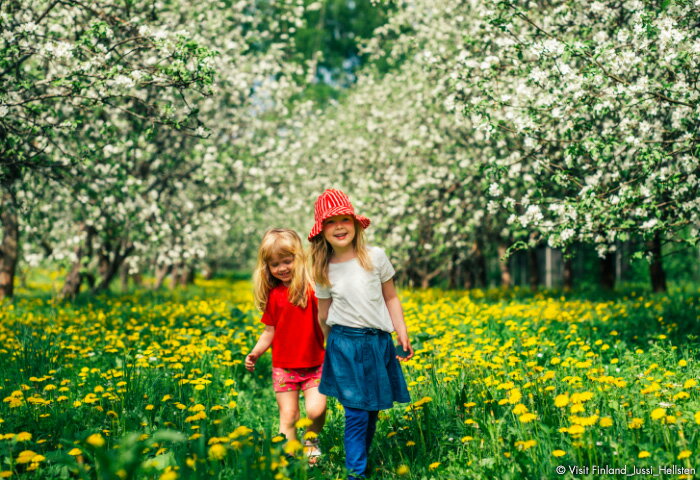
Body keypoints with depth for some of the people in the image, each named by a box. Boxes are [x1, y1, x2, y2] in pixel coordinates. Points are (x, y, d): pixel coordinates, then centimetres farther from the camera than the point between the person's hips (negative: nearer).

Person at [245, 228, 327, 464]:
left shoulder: (313, 289, -8)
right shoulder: (273, 295, 4)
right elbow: (270, 331, 8)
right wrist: (255, 353, -3)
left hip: (314, 364, -3)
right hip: (284, 366, 3)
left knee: (316, 410, -14)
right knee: (288, 416, 1)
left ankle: (311, 438, 17)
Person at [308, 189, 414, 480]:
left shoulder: (375, 257, -3)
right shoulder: (324, 271, 0)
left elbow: (391, 298, 4)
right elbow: (323, 316, 9)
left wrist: (403, 335, 0)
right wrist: (331, 346, 11)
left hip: (378, 342, 1)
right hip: (344, 346, -1)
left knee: (372, 411, 9)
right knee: (356, 413, -6)